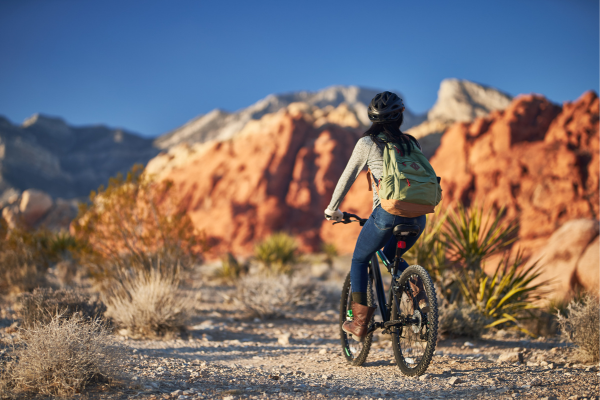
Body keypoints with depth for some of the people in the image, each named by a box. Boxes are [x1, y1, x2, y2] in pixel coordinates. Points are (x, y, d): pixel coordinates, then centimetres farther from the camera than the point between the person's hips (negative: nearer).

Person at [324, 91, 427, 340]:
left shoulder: (367, 143, 6)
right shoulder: (411, 143, 18)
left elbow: (347, 178, 12)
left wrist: (333, 209, 25)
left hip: (387, 211, -4)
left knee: (359, 261, 17)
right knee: (391, 255, 31)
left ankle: (360, 323, 12)